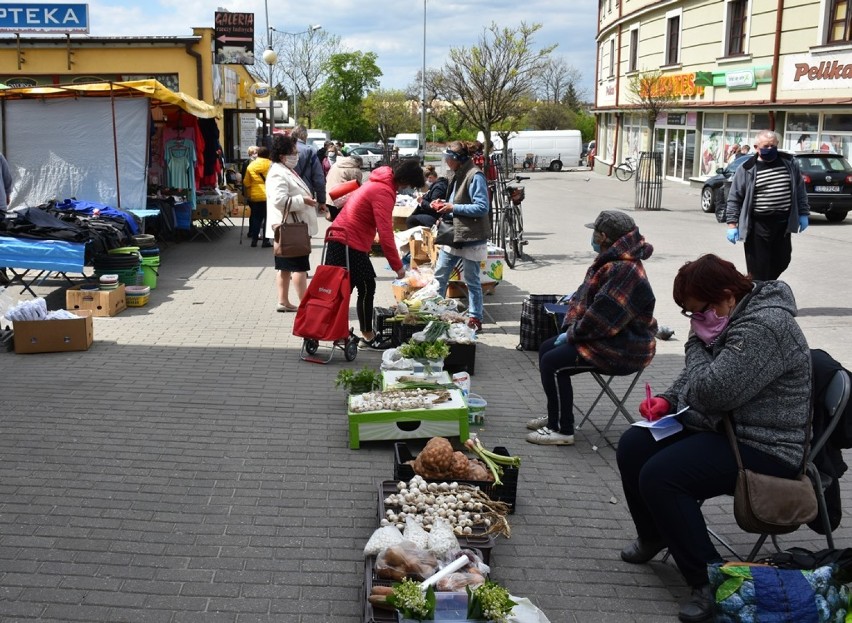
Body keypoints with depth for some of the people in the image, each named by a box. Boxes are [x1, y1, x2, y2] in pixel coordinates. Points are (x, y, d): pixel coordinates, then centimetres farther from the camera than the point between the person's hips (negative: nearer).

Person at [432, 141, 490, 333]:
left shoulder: (475, 176, -16)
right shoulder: (459, 175, 12)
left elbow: (482, 207, -21)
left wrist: (453, 207, -18)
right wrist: (443, 204, 4)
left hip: (471, 237, -9)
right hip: (454, 234, 9)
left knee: (472, 280, 3)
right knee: (439, 275, 11)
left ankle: (475, 319, 15)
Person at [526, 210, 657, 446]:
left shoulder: (623, 270, -26)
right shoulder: (610, 261, 10)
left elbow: (601, 318, -28)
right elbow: (583, 296, 15)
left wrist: (572, 334, -14)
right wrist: (571, 326, 1)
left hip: (624, 349, -11)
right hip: (609, 336, 11)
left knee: (553, 363, -17)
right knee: (546, 348, 12)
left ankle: (561, 430, -6)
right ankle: (555, 416, 23)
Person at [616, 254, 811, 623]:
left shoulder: (764, 327, -25)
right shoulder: (729, 317, 8)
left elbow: (711, 390, -31)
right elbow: (696, 377, 20)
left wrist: (697, 344, -14)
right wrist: (668, 400, 2)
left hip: (764, 447, -10)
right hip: (722, 426, 11)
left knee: (660, 476, -25)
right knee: (633, 447, 4)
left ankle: (709, 581, -14)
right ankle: (654, 536, 27)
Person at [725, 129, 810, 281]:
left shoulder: (790, 163, 6)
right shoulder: (747, 169, -4)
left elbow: (800, 189, 15)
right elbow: (734, 198, -2)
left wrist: (803, 213, 12)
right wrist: (732, 224, -7)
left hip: (783, 223, 4)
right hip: (757, 225, -4)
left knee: (782, 262, 13)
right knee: (758, 269, -3)